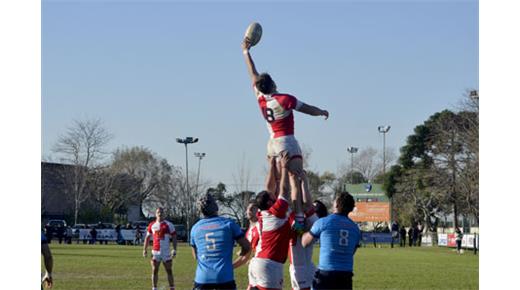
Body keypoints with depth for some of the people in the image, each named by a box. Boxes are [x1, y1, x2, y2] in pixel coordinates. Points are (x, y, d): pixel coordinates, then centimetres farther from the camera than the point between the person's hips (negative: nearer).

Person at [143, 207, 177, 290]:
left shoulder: (168, 225, -3)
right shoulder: (152, 225, 6)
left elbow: (174, 238, -2)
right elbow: (147, 238, 14)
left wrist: (174, 250, -9)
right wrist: (145, 249, 9)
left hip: (166, 252, -2)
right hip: (155, 252, 2)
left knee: (169, 271, 4)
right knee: (154, 271, 4)